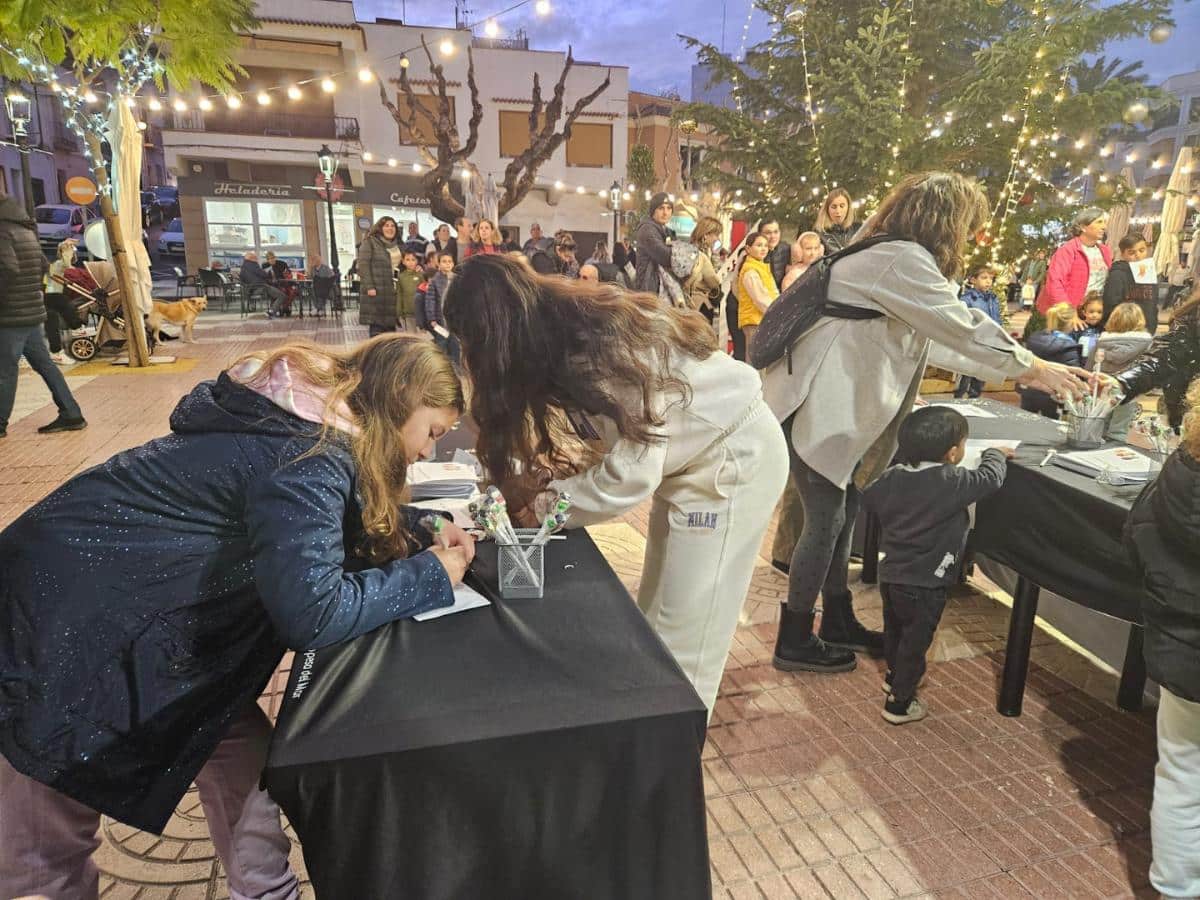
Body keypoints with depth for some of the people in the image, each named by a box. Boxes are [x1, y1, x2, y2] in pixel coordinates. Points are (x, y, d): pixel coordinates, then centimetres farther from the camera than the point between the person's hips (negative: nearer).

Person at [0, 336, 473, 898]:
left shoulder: (318, 424, 2)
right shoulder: (312, 453, -26)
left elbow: (305, 528, 16)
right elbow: (309, 613, -33)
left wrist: (423, 529, 1)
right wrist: (431, 574, -19)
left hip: (139, 615, 9)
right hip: (67, 620, -9)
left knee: (244, 761, 10)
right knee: (46, 851, 11)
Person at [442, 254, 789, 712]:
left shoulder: (604, 346, -30)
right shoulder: (570, 330, -4)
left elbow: (631, 473, -29)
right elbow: (612, 431, 4)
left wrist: (542, 504, -16)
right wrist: (557, 469, -10)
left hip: (734, 456, -9)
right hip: (694, 453, 9)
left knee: (683, 643, -1)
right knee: (654, 619, 14)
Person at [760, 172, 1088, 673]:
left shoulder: (891, 259, 19)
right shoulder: (901, 259, -14)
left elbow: (933, 341, 23)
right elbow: (963, 327, -11)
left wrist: (1012, 372, 23)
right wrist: (1032, 367, 3)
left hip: (835, 409, 10)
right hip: (814, 407, -10)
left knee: (842, 516, 16)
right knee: (826, 523, -2)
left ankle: (839, 622, 32)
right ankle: (794, 642, 13)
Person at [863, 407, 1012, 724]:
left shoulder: (893, 476, -5)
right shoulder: (952, 483, -22)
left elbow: (868, 498, 11)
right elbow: (990, 478, -8)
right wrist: (996, 454, 12)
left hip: (890, 576, 7)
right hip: (924, 585, -6)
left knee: (894, 631, 26)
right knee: (915, 643, 9)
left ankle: (894, 676, 49)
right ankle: (899, 703, 20)